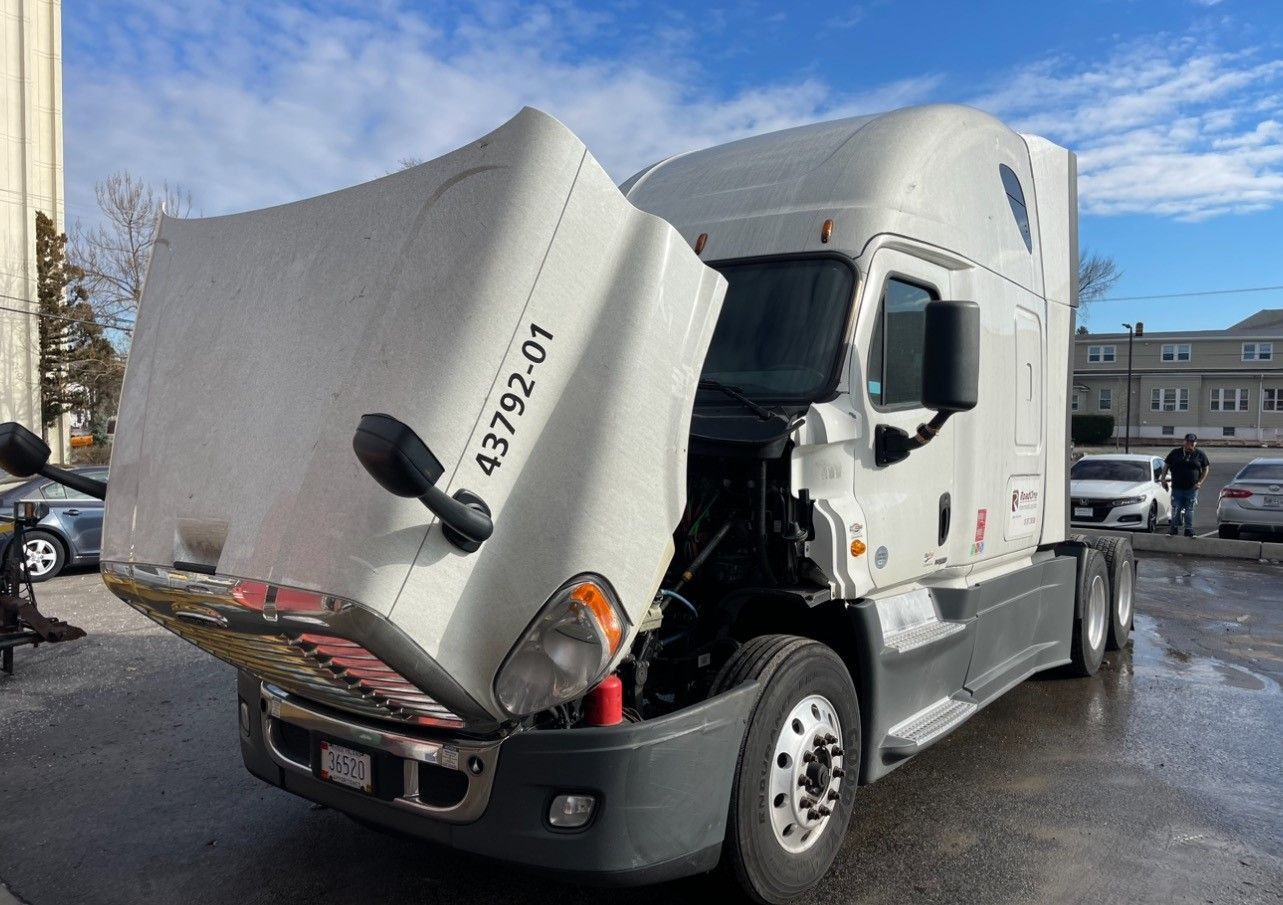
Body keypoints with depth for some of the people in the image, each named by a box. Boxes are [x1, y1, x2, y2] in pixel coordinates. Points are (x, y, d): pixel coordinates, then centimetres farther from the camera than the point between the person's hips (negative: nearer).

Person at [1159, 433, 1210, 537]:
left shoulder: (1200, 454, 4)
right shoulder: (1175, 453, 5)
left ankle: (1189, 530, 12)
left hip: (1192, 489, 0)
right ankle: (1173, 529, 10)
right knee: (1175, 510, 0)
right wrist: (1163, 478, -1)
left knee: (1189, 511, 4)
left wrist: (1200, 482, -1)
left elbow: (1206, 469, 10)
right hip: (1177, 488, 0)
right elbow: (1166, 465, 11)